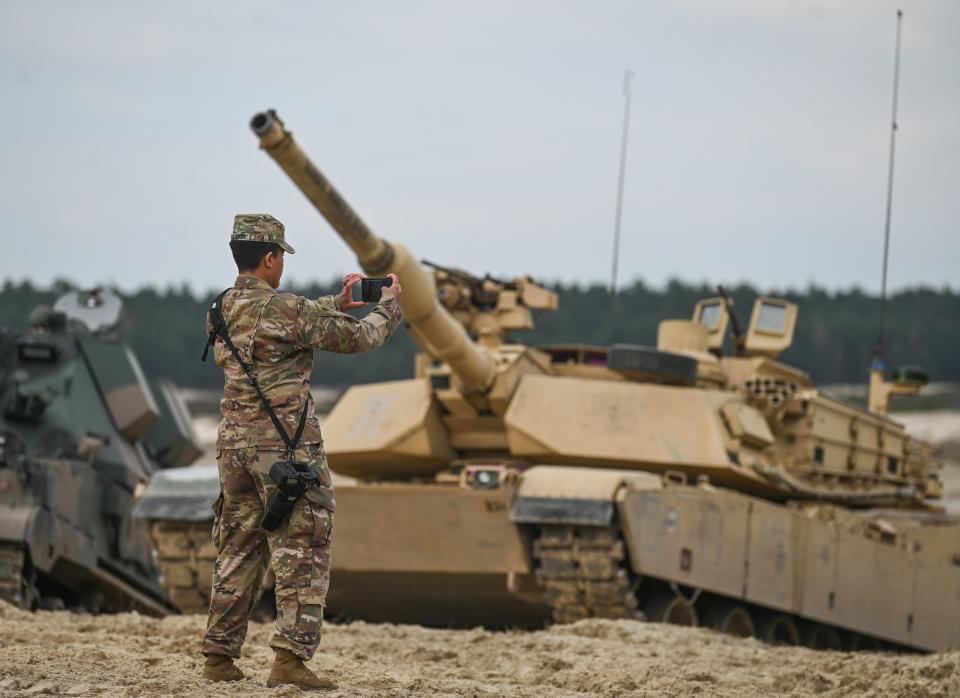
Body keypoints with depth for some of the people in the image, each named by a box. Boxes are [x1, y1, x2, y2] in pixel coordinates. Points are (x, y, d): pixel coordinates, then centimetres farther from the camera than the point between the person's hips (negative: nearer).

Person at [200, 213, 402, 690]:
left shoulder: (223, 311, 9)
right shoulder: (283, 309, -14)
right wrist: (389, 305, 12)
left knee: (238, 552, 14)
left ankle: (218, 657, 15)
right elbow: (357, 337, -5)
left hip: (235, 446, 7)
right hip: (285, 447, -7)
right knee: (302, 555, -4)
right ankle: (290, 658, -12)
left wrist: (337, 304, 29)